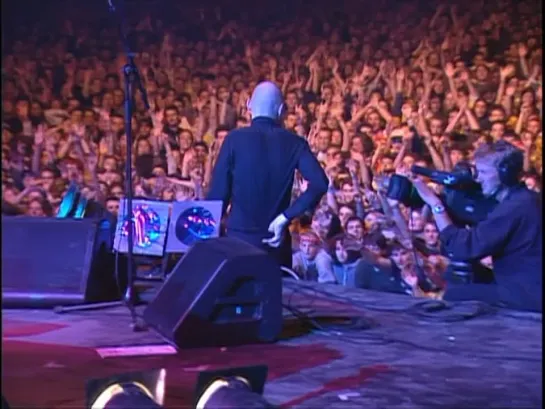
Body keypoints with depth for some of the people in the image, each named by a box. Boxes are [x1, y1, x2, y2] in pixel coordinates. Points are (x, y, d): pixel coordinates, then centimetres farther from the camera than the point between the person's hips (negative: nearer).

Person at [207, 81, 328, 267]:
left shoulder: (235, 139, -4)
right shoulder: (294, 143, 2)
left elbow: (218, 191, -5)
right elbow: (319, 184, -10)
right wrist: (285, 217, -8)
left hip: (239, 236, -2)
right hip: (276, 239, 2)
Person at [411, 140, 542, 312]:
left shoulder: (515, 206, -22)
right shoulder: (520, 200, 10)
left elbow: (464, 247, -24)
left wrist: (435, 204, -18)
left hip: (528, 295, -10)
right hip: (528, 288, 10)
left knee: (454, 295, -6)